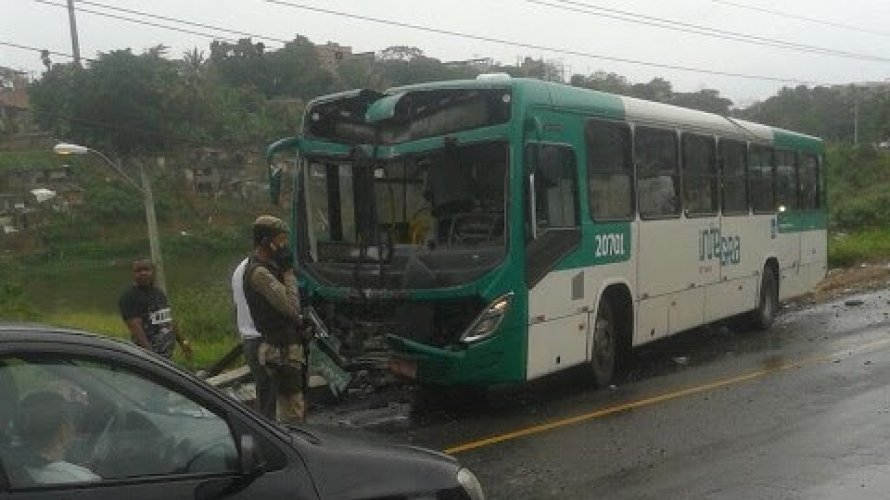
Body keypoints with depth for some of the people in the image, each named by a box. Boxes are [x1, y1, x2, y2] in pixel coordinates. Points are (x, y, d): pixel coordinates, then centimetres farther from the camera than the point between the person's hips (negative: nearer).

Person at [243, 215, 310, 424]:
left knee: (286, 406, 17)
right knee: (293, 411, -10)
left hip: (289, 347, 10)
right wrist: (289, 272, -14)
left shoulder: (268, 268, 16)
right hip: (281, 351, -10)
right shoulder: (259, 273, -16)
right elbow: (292, 307, -21)